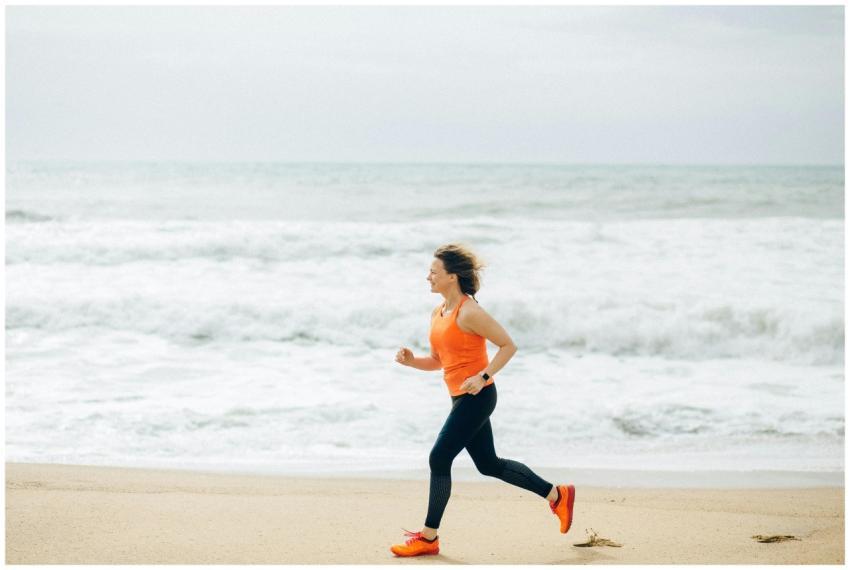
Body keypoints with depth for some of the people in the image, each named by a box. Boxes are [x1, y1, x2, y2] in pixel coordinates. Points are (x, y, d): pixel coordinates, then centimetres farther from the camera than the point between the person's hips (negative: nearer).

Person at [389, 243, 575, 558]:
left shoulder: (469, 312, -16)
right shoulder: (437, 314, 11)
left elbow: (508, 345, -13)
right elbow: (437, 361, 19)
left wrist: (483, 376, -23)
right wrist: (411, 360, 0)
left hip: (476, 397, -10)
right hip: (461, 399, 10)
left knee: (439, 459, -8)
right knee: (489, 464, 15)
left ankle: (428, 537, 2)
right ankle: (557, 495, 27)